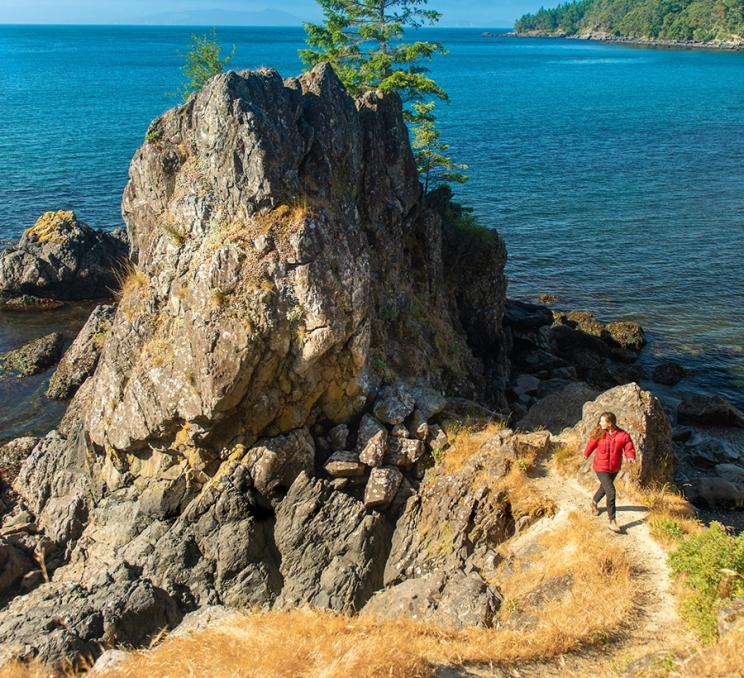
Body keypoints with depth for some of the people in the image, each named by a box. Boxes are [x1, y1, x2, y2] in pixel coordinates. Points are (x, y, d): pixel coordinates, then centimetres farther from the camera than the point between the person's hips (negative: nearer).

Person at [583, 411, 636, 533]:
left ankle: (594, 502, 57)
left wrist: (631, 457, -34)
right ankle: (612, 521, -7)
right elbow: (592, 444, 5)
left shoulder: (623, 435, -14)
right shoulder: (599, 433, -13)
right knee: (611, 492, -14)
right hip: (601, 468, -3)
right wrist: (586, 454, 22)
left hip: (614, 468, 3)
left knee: (604, 488, 25)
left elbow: (629, 448, -12)